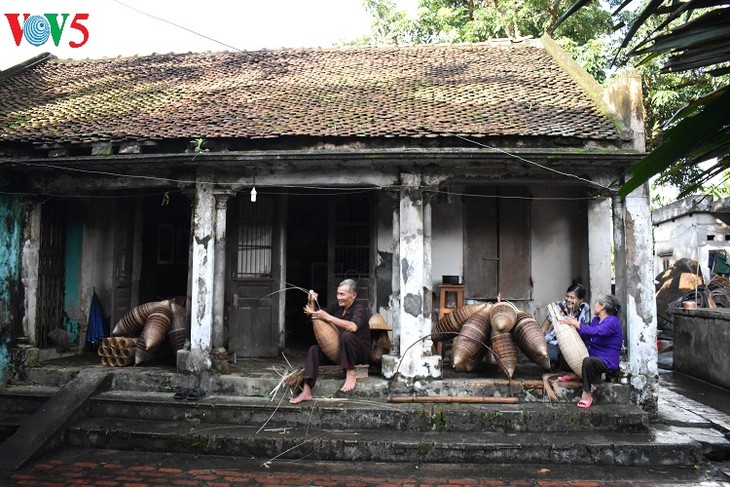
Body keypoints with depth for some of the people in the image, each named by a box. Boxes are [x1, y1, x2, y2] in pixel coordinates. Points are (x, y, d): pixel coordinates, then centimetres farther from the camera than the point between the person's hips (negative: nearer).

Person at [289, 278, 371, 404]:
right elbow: (314, 315, 14)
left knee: (347, 335, -35)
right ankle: (306, 392, -19)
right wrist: (311, 303, -8)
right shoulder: (337, 308, 8)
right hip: (338, 350, 7)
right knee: (314, 350, -13)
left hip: (360, 351, -7)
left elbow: (353, 327, -35)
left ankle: (350, 374, -21)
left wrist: (327, 317, -34)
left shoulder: (359, 309, -14)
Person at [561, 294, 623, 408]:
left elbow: (595, 331, -33)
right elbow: (584, 337, 14)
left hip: (607, 363, -9)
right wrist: (573, 324, 2)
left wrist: (575, 323, -25)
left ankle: (587, 394, -26)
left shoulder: (612, 321, -17)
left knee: (588, 361, -39)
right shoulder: (596, 319, 12)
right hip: (593, 356, 9)